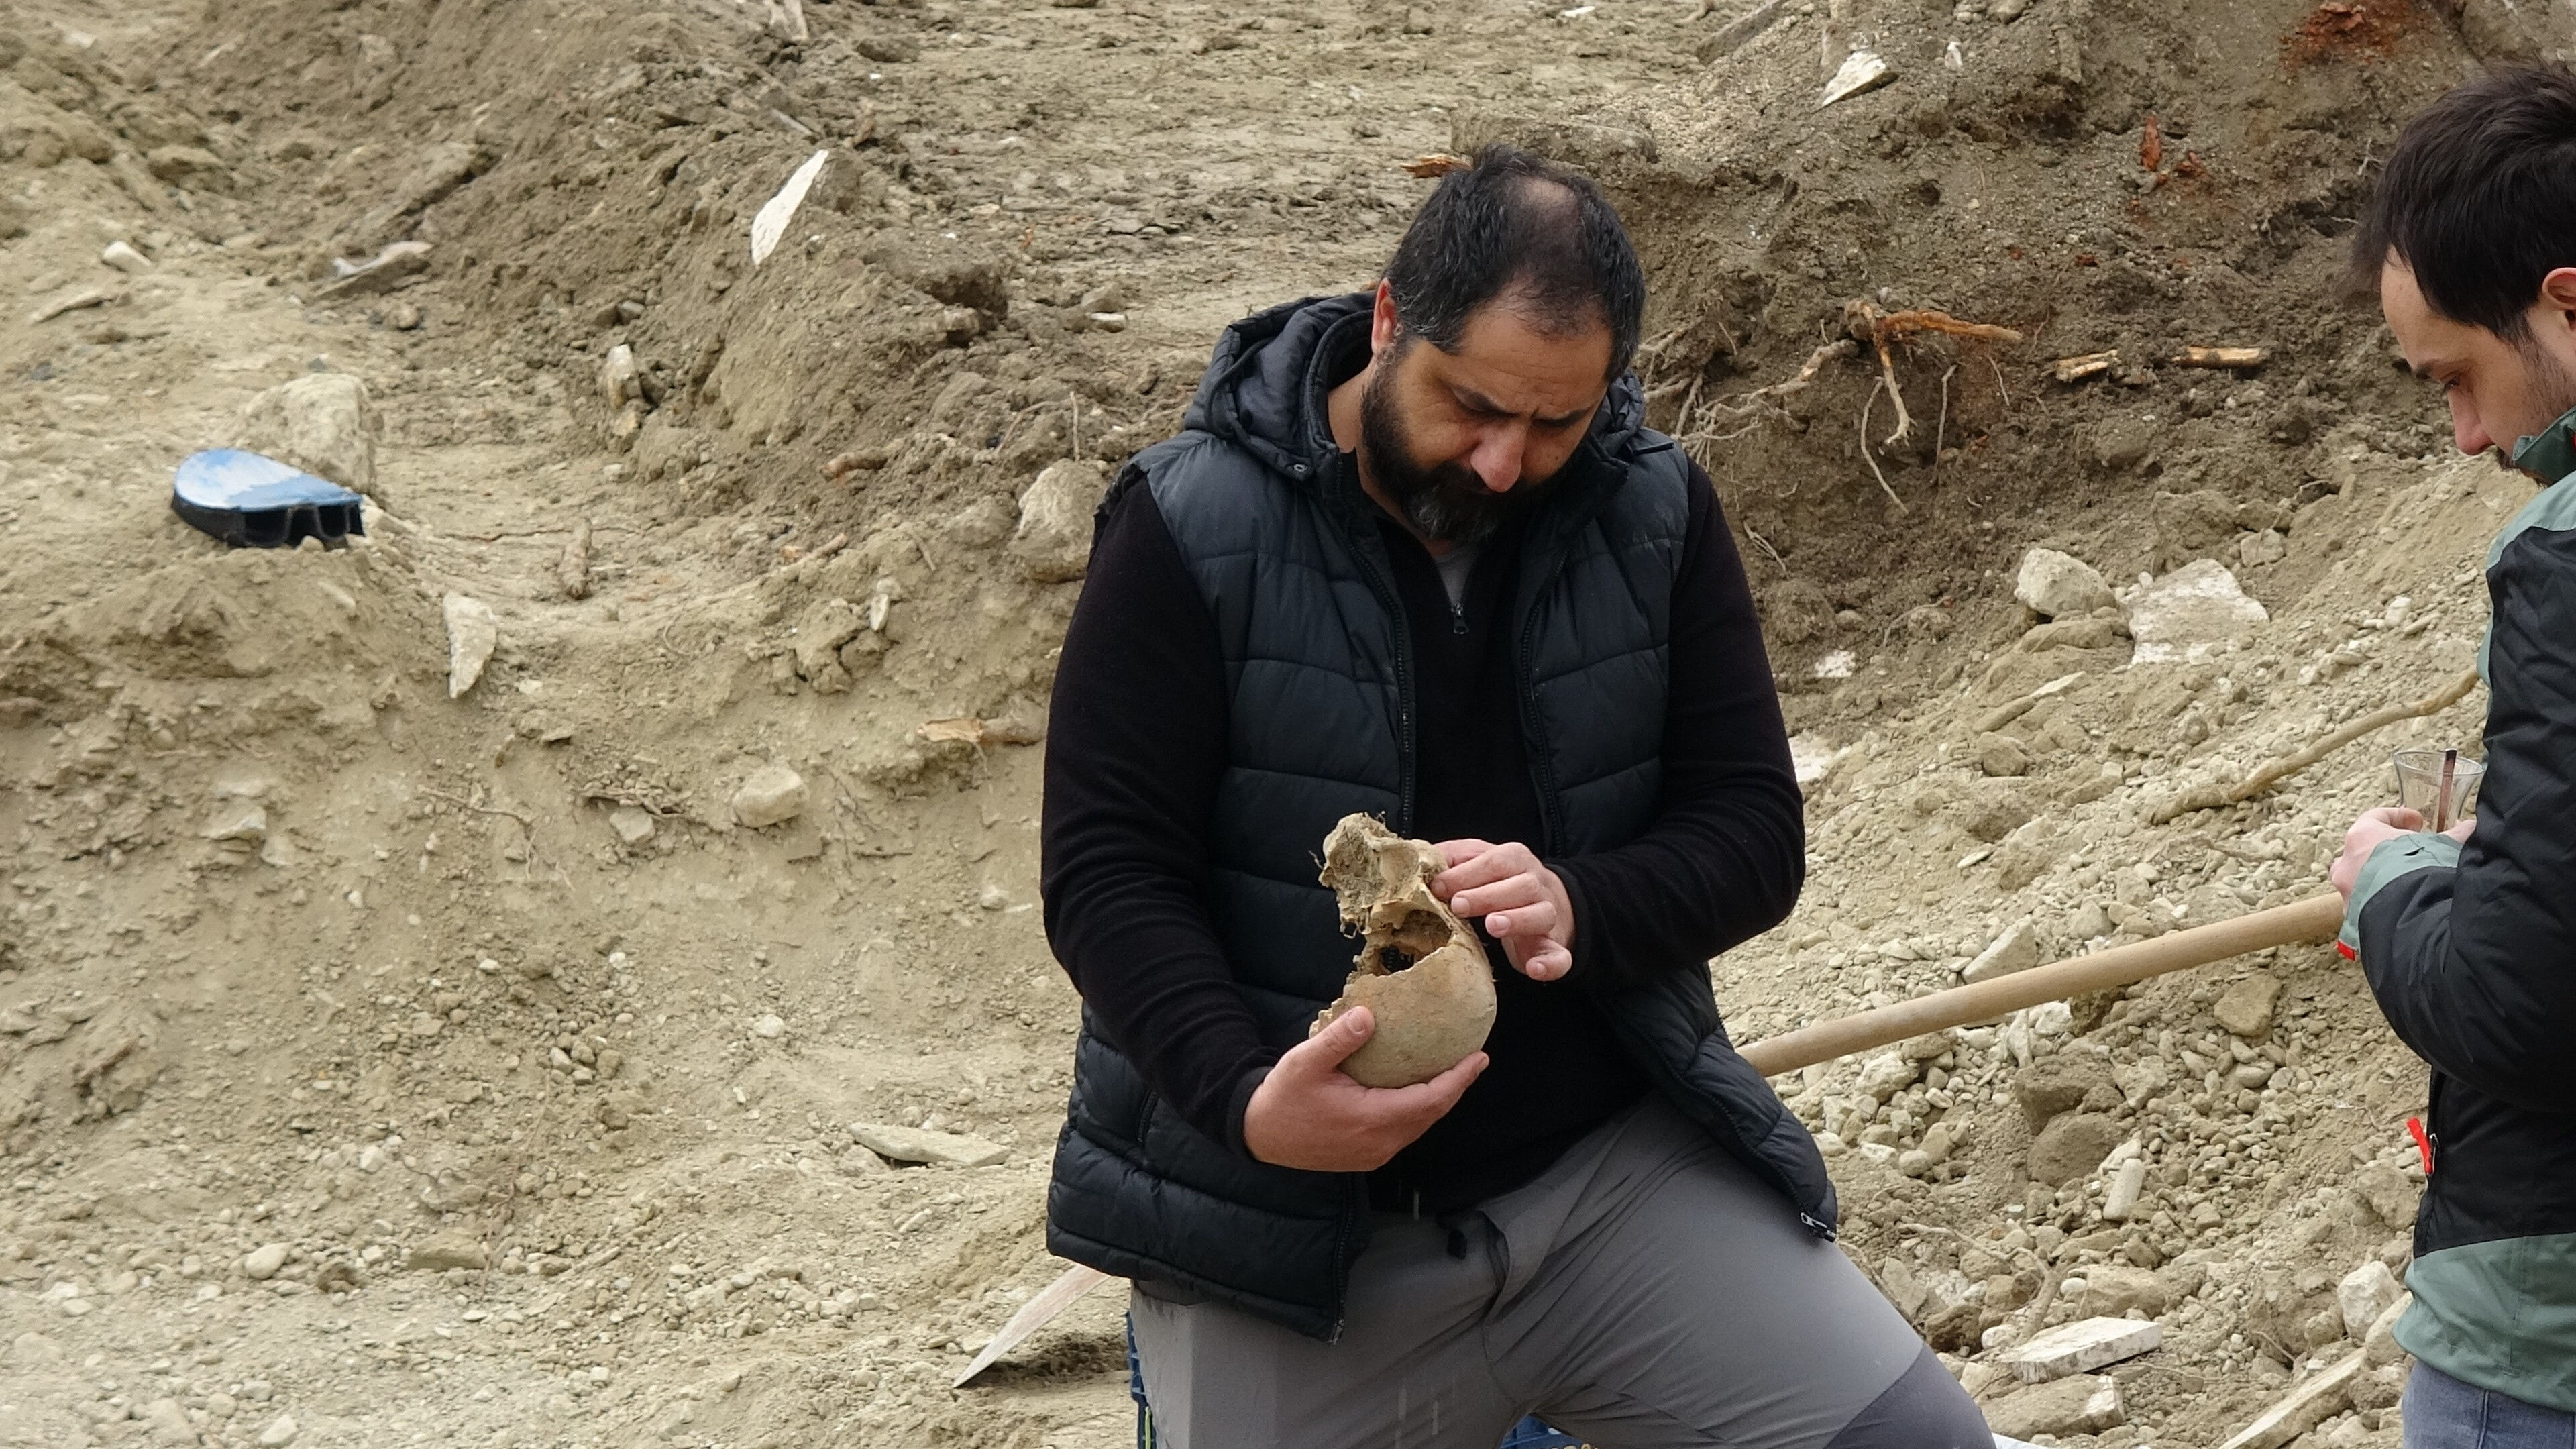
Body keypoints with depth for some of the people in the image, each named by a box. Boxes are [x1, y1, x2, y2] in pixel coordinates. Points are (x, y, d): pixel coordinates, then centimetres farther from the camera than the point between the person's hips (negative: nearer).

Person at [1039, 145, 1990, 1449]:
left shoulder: (1653, 515, 1)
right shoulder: (1193, 532, -8)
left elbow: (1753, 833, 1)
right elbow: (1106, 876, -9)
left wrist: (1576, 905, -21)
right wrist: (1245, 1101, -26)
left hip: (1609, 1159, 2)